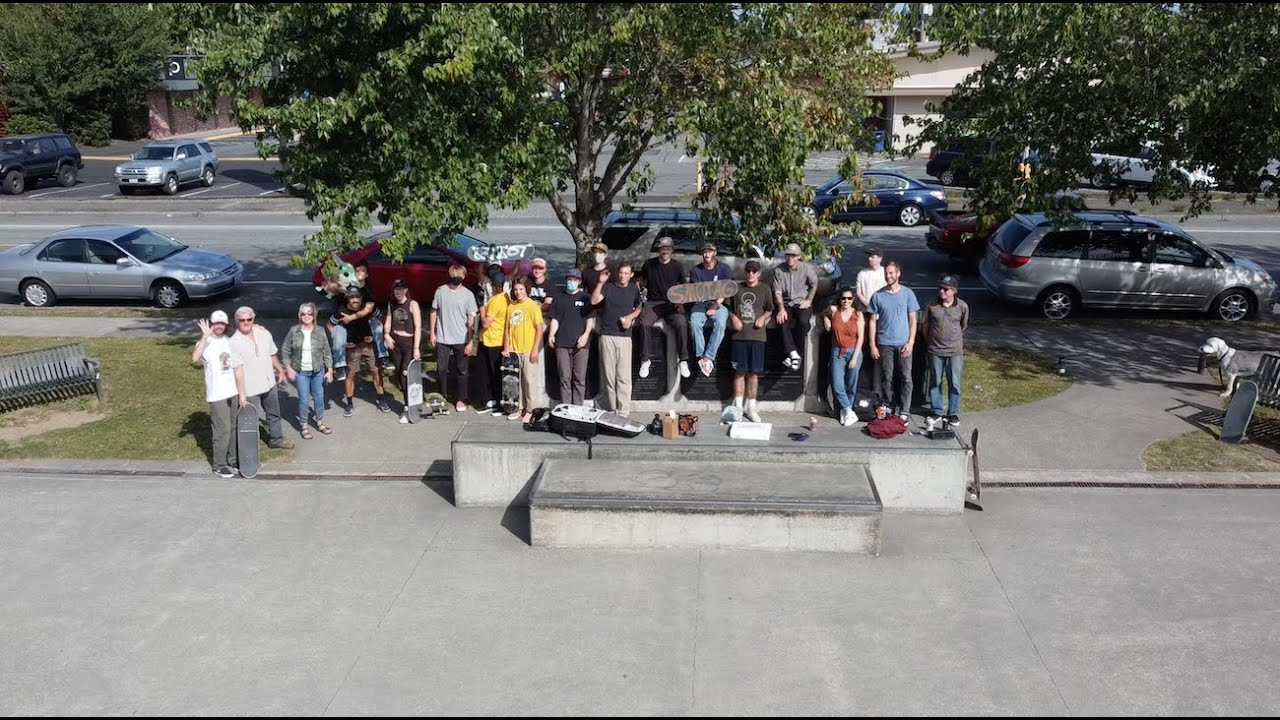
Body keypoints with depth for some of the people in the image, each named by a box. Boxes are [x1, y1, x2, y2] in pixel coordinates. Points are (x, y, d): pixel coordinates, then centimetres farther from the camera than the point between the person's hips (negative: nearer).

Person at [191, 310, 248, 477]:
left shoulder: (229, 342, 8)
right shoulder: (205, 343, -9)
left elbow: (238, 368, 9)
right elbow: (195, 359, -32)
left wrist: (242, 393, 6)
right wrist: (205, 336, -32)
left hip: (233, 392, 6)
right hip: (217, 394, -6)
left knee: (234, 428, 13)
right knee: (222, 430, -4)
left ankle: (233, 460, 26)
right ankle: (219, 465, 8)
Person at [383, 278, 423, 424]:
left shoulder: (413, 304, -10)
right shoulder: (391, 304, 7)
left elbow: (418, 327, -12)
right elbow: (388, 321, 14)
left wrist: (416, 348, -16)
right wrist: (386, 334, -7)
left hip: (410, 342, -5)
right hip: (395, 343, 6)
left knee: (406, 374, -12)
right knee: (399, 373, 7)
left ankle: (408, 408, -5)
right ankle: (408, 403, 20)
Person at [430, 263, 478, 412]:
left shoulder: (468, 295, -6)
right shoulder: (441, 291, -1)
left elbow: (471, 319, -6)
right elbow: (434, 311, 7)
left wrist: (470, 341, -9)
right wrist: (432, 332, 3)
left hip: (461, 340, -1)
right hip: (442, 338, 1)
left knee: (462, 370, 6)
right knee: (442, 368, 10)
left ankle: (461, 399, 17)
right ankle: (442, 395, 25)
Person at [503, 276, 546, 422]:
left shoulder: (532, 305, -7)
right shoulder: (511, 306, 7)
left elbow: (539, 328, -8)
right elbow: (508, 328, 12)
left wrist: (535, 349, -12)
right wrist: (506, 348, 6)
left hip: (528, 350, -5)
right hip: (514, 350, 5)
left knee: (530, 380, 1)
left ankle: (530, 410, 9)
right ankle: (520, 408, 22)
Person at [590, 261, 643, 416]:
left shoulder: (634, 290, 8)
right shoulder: (608, 287, 3)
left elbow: (638, 308, 22)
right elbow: (594, 301, -11)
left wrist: (630, 317, 2)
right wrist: (600, 283, -19)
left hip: (624, 336, 0)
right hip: (607, 335, 0)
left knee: (624, 377, -5)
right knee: (608, 375, 2)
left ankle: (623, 412, -4)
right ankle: (612, 410, 10)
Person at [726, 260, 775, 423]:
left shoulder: (765, 290, 8)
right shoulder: (737, 289, 9)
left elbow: (769, 310, 16)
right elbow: (729, 307, 16)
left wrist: (764, 318, -4)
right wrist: (733, 317, -3)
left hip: (757, 336, 0)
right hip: (739, 335, 0)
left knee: (753, 373, 2)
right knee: (739, 372, 2)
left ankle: (751, 408, 10)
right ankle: (738, 407, 9)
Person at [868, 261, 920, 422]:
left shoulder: (908, 294, 1)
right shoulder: (878, 296, 3)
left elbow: (913, 320, 2)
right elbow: (873, 321, 5)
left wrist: (910, 342, -7)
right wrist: (872, 345, -1)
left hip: (903, 343, -1)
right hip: (885, 343, 1)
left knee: (906, 378, 0)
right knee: (886, 378, 6)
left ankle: (904, 411, 7)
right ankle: (889, 408, 19)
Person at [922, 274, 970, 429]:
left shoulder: (962, 306, -6)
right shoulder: (932, 306, -5)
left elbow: (963, 327, 9)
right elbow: (925, 326, 7)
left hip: (955, 352, -1)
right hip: (935, 351, 1)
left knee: (954, 384, 5)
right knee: (935, 382, 10)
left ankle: (953, 414, 16)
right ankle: (936, 411, 22)